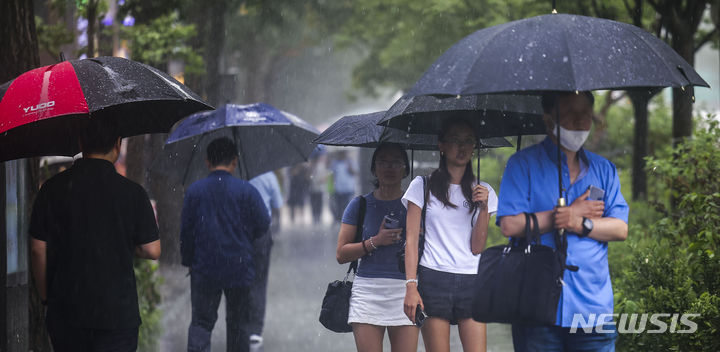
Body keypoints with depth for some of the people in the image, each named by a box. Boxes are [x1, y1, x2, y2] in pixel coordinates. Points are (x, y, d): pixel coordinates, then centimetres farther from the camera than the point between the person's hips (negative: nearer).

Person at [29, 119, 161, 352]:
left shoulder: (53, 189, -1)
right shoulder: (131, 193, -6)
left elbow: (38, 249, 1)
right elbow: (152, 251, -3)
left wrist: (46, 297, 13)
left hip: (64, 314, 2)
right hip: (117, 313, -2)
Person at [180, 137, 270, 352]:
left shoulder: (194, 191, -2)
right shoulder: (247, 191, -6)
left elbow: (186, 231, 1)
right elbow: (263, 225, -1)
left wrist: (187, 260, 14)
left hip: (204, 270, 0)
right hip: (239, 270, 0)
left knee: (201, 322, 3)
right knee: (238, 323, 12)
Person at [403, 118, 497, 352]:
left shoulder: (482, 192, 13)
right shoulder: (423, 187, 7)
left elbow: (477, 247, 5)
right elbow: (411, 240, 2)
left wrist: (484, 207, -7)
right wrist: (411, 286, -8)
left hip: (471, 282, 2)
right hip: (433, 279, -2)